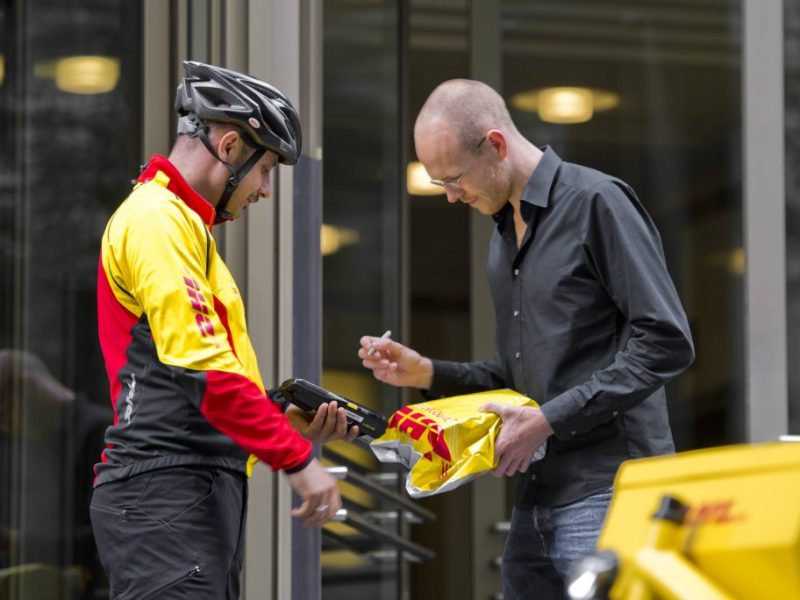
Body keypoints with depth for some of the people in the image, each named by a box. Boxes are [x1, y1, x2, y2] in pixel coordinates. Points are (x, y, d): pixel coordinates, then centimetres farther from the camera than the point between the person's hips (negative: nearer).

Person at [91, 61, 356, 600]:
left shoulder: (186, 224, 24)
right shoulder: (159, 219, -8)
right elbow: (202, 367, -18)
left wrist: (292, 423, 10)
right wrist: (297, 459, -17)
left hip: (206, 493, 10)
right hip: (166, 494, -10)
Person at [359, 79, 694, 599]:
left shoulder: (596, 202, -7)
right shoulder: (505, 234, 20)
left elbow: (666, 342, -14)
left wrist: (548, 420, -16)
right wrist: (427, 373, 9)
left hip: (605, 494, -8)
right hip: (536, 499, 8)